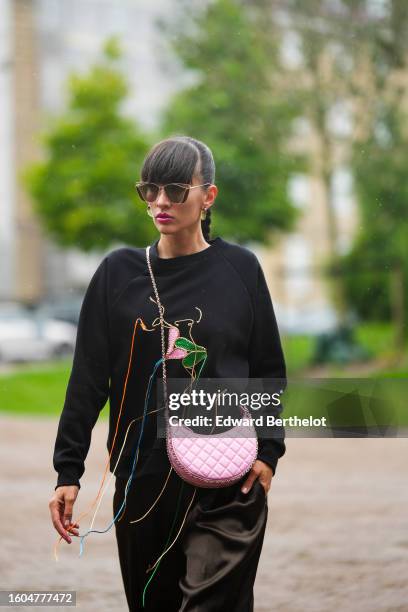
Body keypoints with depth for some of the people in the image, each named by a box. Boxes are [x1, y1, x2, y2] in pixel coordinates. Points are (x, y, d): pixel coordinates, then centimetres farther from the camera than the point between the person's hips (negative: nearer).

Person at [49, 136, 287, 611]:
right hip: (142, 479, 2)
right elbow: (88, 378, 4)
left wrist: (268, 451, -4)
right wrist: (68, 470, 0)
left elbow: (269, 370, 8)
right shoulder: (119, 272, 5)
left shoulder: (238, 268, 3)